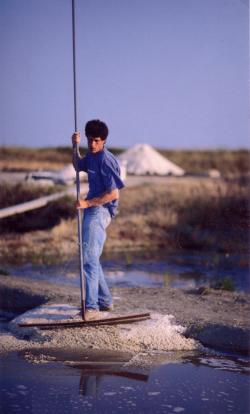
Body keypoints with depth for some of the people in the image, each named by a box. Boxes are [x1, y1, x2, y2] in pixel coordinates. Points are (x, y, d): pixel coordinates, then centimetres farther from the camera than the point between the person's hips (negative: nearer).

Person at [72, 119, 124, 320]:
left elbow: (113, 193, -20)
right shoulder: (92, 156, 11)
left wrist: (87, 203, -19)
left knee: (89, 258, -18)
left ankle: (92, 308, -20)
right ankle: (105, 301, 28)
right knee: (91, 258, 17)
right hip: (92, 210, 10)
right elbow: (78, 166, 33)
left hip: (99, 211, -10)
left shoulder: (106, 160, -17)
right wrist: (75, 146, 17)